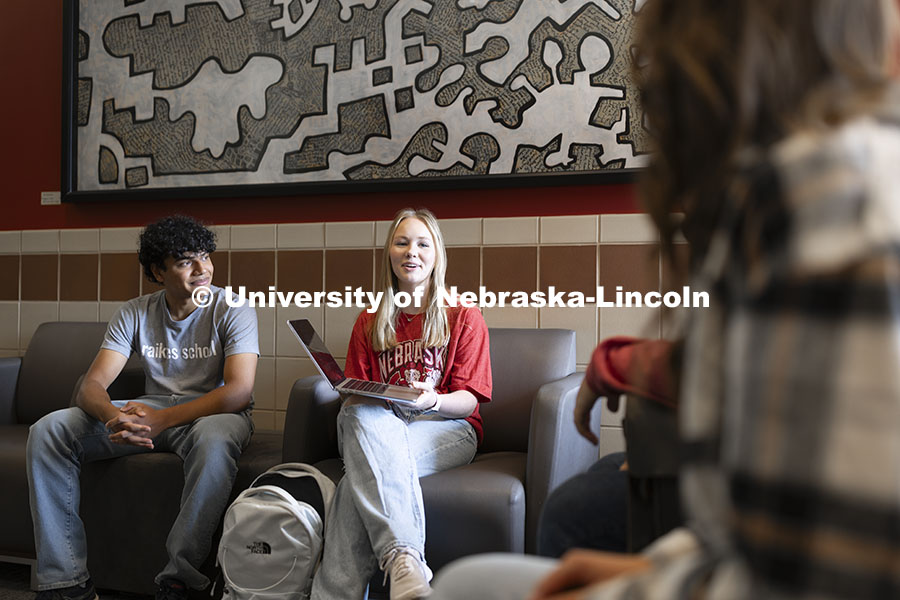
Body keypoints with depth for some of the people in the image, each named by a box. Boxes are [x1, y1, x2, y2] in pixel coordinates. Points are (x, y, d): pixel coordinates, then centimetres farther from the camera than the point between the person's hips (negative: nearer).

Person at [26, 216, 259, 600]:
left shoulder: (233, 310, -9)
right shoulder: (135, 314, 2)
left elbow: (239, 391, -21)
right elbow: (92, 386, -6)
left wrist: (162, 419, -33)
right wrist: (113, 416, -33)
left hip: (213, 411, -4)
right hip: (152, 410, 4)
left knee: (214, 439, -42)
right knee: (47, 431, -14)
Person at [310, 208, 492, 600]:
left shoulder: (464, 318, 10)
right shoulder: (370, 324, 20)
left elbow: (469, 401, 1)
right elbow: (356, 393, 18)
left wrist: (432, 401, -21)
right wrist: (355, 397, -8)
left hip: (448, 428, -2)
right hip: (380, 424, 3)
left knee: (366, 469, -35)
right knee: (361, 415, -38)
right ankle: (403, 560, -51)